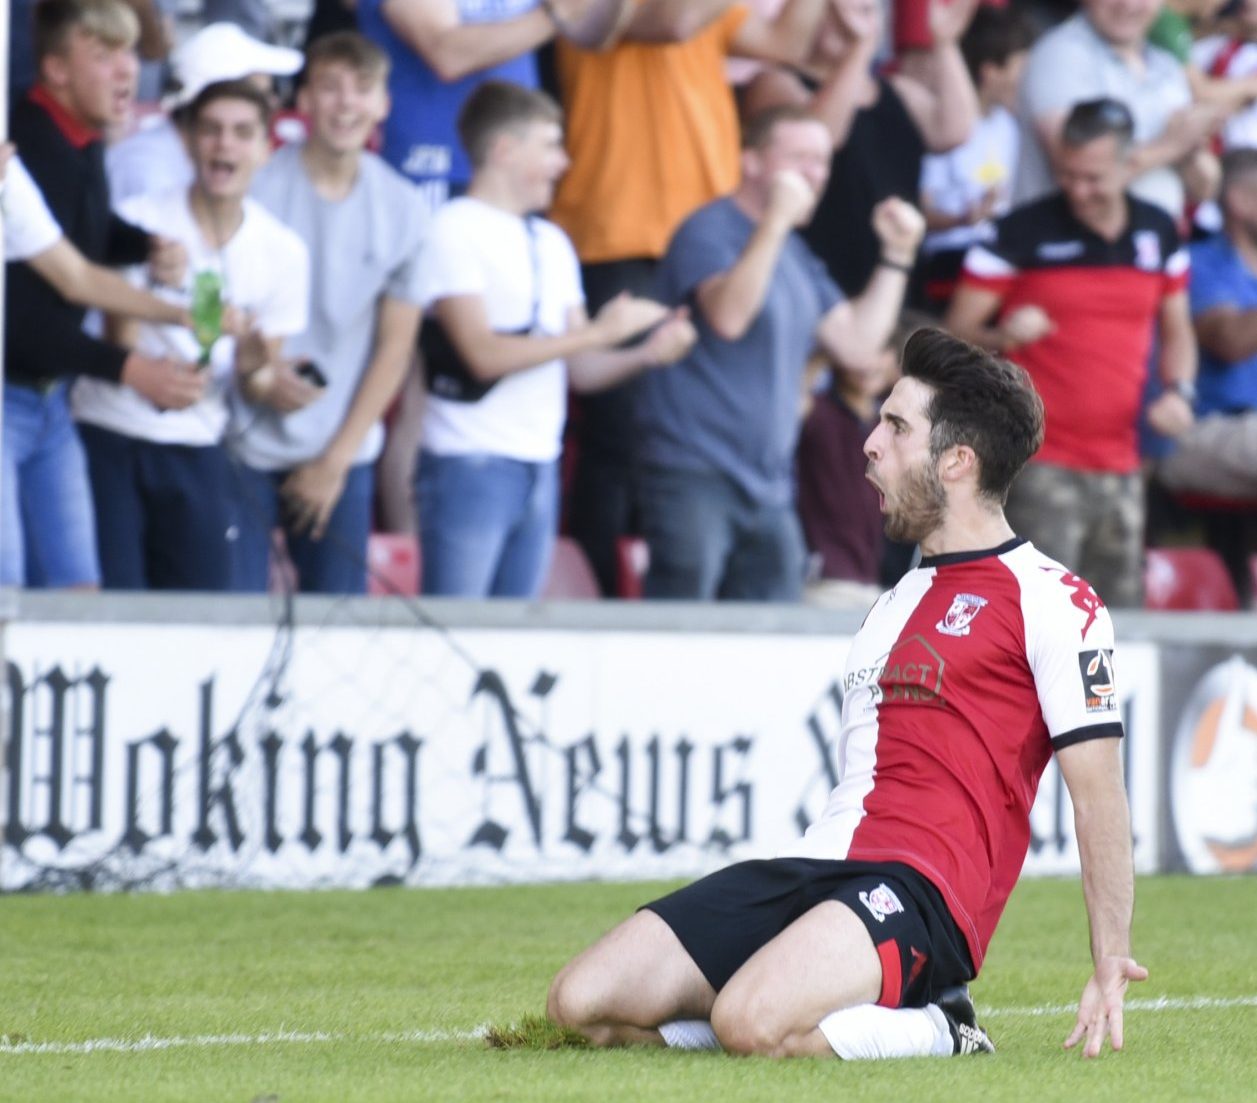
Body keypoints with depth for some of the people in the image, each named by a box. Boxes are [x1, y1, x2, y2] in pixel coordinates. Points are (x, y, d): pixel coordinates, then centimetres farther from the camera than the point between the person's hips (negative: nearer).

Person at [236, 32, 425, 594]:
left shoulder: (400, 208, 2)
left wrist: (336, 460, 0)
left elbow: (395, 346, 5)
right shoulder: (259, 186, -6)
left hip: (343, 456, 3)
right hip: (247, 443, -3)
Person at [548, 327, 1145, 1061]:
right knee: (581, 1003, -7)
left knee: (752, 1022, -37)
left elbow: (1099, 795, -6)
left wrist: (1111, 964, -10)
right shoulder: (899, 600, 25)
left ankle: (936, 1032, -8)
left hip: (919, 890, -9)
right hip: (811, 866, 9)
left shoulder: (1051, 601, -2)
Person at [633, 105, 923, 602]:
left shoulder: (794, 253, 18)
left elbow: (857, 346, 15)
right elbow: (727, 317, -26)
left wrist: (896, 255, 11)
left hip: (768, 487, 8)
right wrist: (776, 220, -26)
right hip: (695, 473, -8)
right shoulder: (709, 231, -6)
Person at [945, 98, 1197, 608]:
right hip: (1041, 464, -5)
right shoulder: (1021, 233, -5)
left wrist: (1179, 390, 2)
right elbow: (958, 332, -3)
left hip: (1121, 466, 5)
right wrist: (1002, 336, -25)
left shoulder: (1159, 234, 9)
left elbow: (1176, 331, 21)